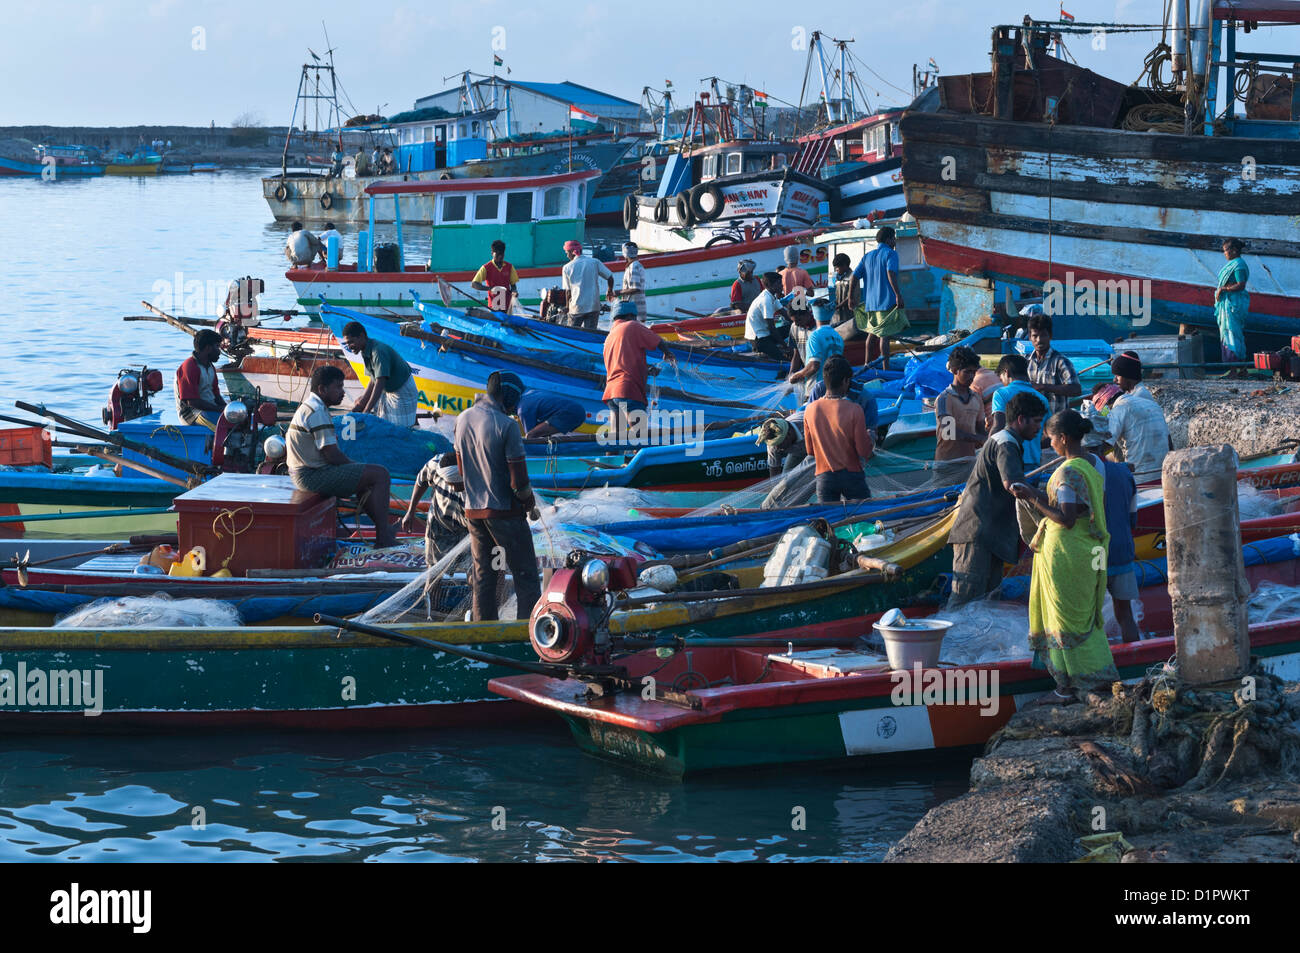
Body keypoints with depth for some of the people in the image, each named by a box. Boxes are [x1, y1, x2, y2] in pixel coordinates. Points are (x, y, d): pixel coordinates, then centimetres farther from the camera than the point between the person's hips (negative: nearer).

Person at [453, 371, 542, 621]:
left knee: (483, 575, 14)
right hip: (505, 510, -6)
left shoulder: (463, 419, 3)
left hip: (473, 511, 6)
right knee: (526, 575, 0)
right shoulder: (506, 426, -18)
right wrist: (531, 506, 0)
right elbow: (518, 478, -16)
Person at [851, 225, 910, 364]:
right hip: (887, 300, -7)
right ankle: (886, 368, -10)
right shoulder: (890, 253, -5)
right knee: (884, 335, -8)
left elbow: (854, 276, 11)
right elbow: (890, 273, -21)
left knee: (872, 333, 17)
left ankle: (867, 364, 20)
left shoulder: (867, 256, 16)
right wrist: (898, 294, -24)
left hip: (870, 301, 7)